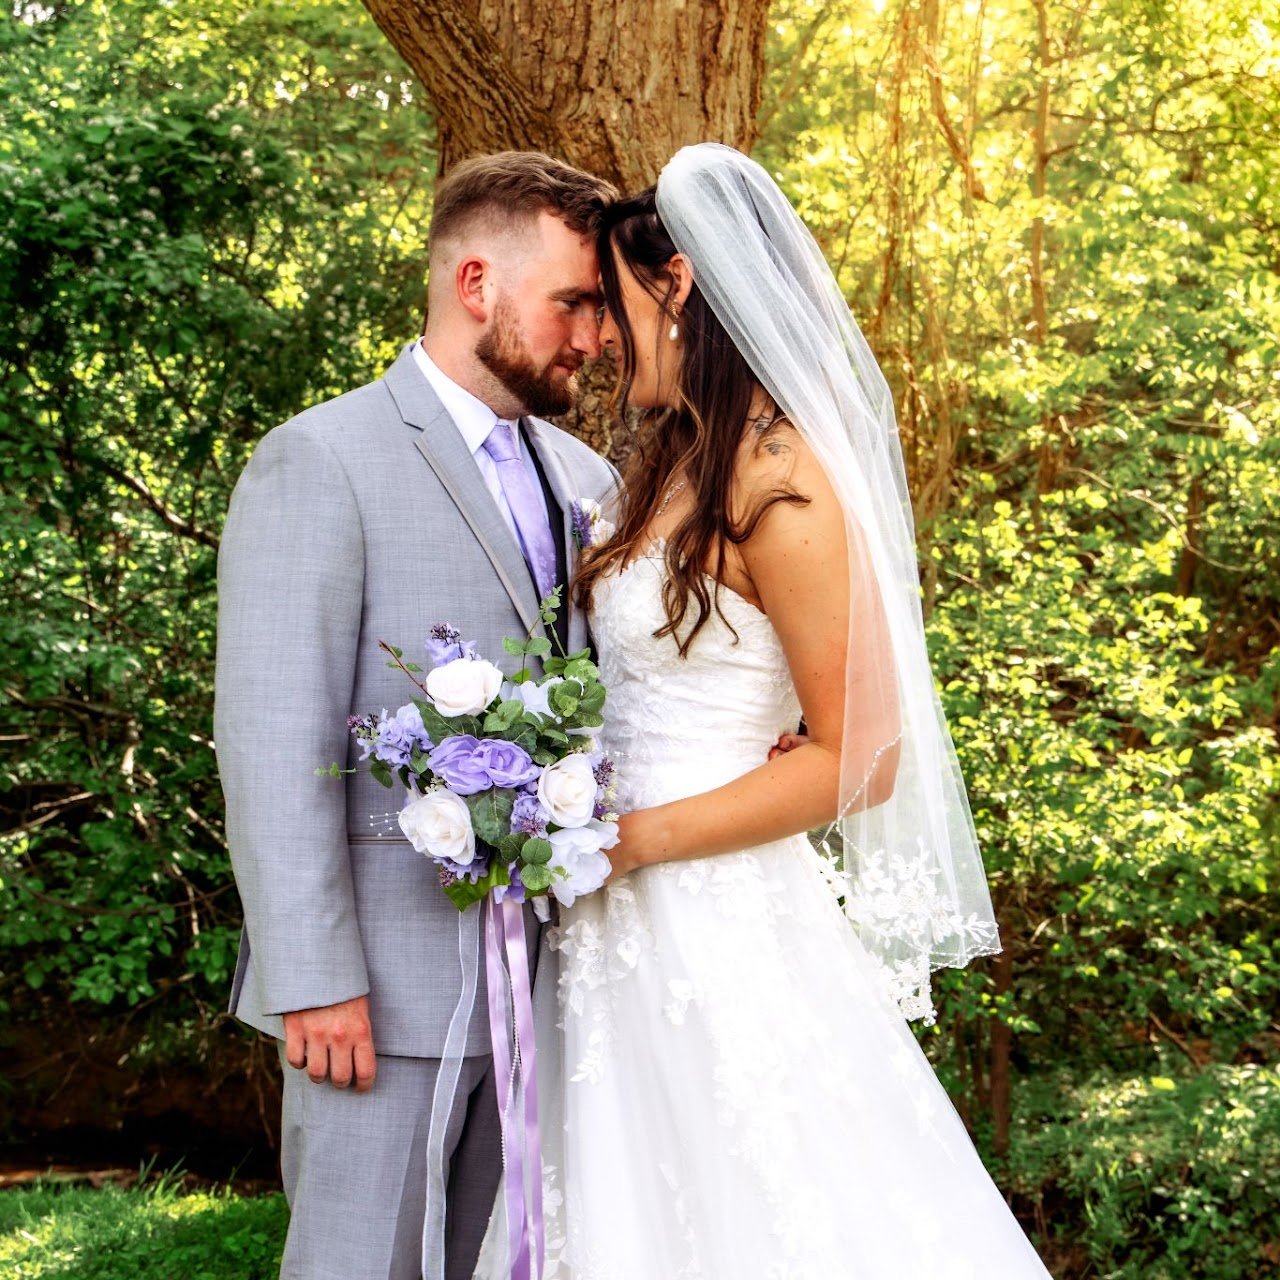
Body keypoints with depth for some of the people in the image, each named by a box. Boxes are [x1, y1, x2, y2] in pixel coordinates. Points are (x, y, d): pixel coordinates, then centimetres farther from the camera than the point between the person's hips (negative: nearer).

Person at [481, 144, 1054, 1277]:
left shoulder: (781, 483, -16)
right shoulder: (680, 465, 11)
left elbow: (857, 757, -17)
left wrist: (635, 838, -18)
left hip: (721, 922, -9)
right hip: (634, 926, 9)